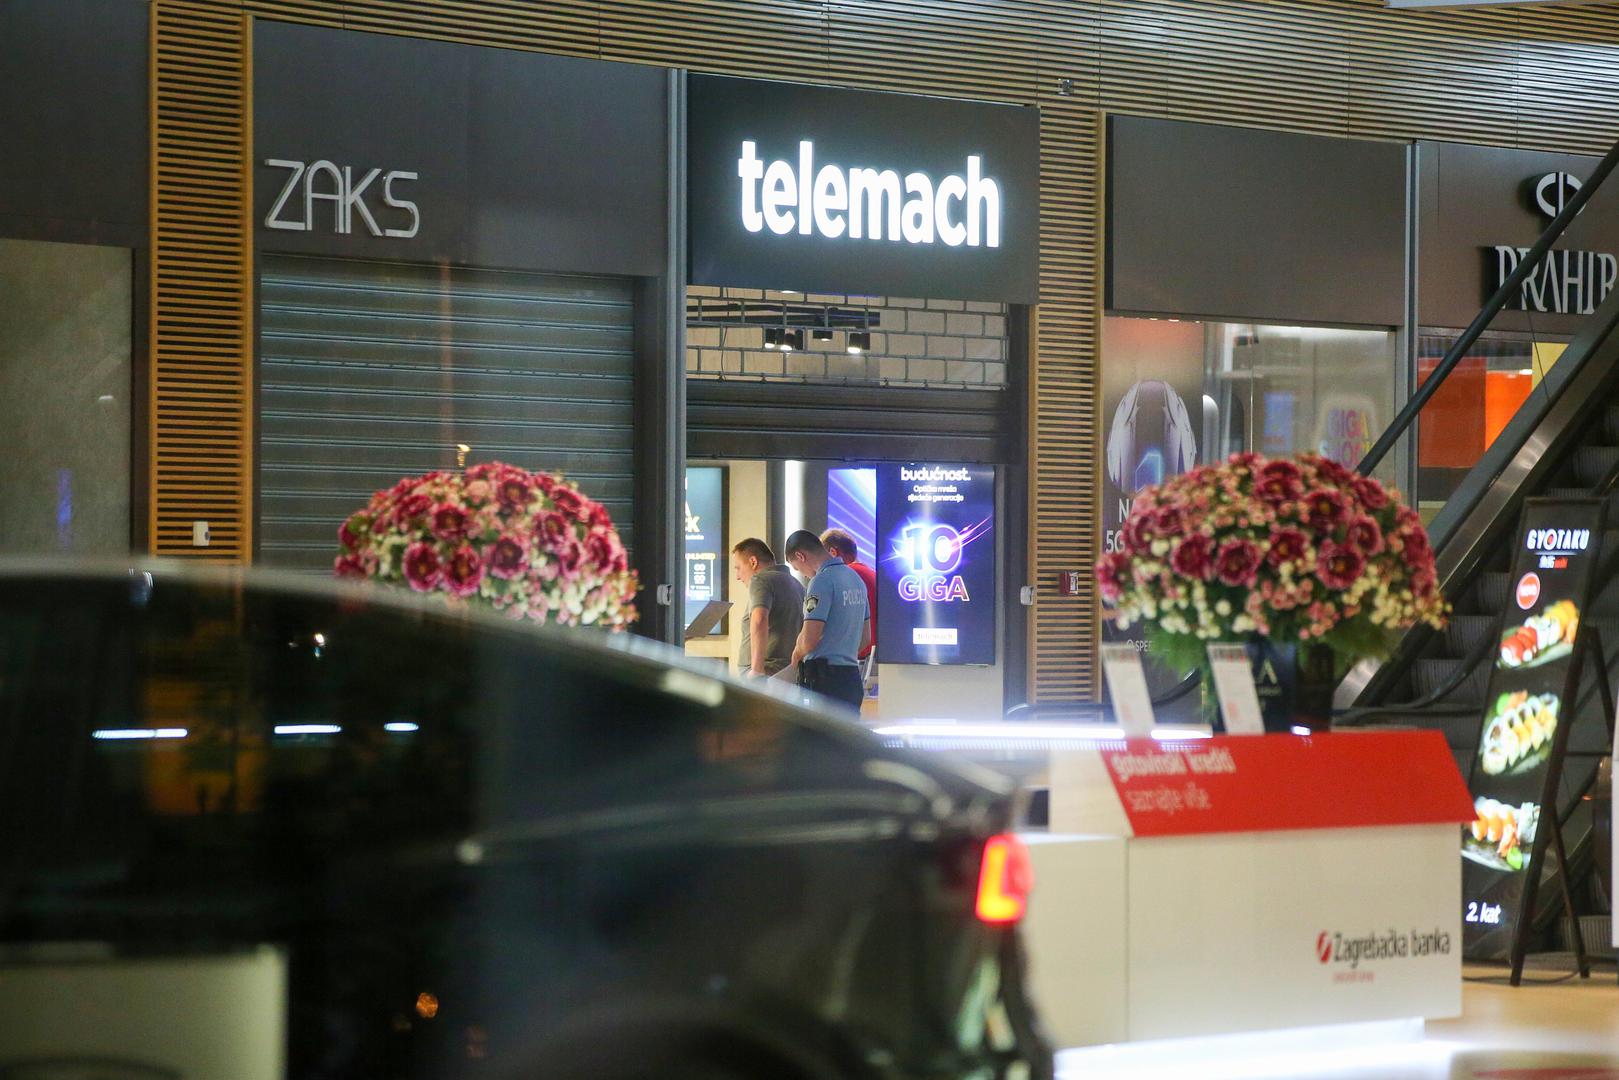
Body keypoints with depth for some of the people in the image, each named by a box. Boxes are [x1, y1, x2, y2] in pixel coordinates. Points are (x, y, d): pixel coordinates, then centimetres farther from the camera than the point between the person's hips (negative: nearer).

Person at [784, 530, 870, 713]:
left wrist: (796, 656, 0)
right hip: (852, 676, 8)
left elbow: (808, 640, -19)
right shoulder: (855, 578, 14)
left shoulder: (822, 581, -14)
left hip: (823, 677, -8)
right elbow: (865, 638, 21)